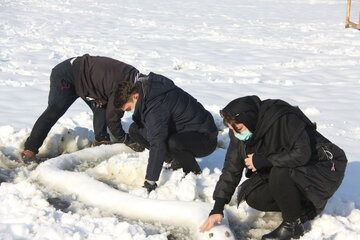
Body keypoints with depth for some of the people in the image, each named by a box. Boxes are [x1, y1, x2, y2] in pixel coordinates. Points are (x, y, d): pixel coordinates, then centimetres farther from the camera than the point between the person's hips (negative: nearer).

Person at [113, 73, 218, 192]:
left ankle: (194, 172, -11)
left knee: (173, 143, -42)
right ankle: (175, 161, 3)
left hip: (205, 138, -9)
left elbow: (157, 144, -36)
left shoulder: (157, 106, -32)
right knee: (134, 129, 1)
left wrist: (150, 182, -35)